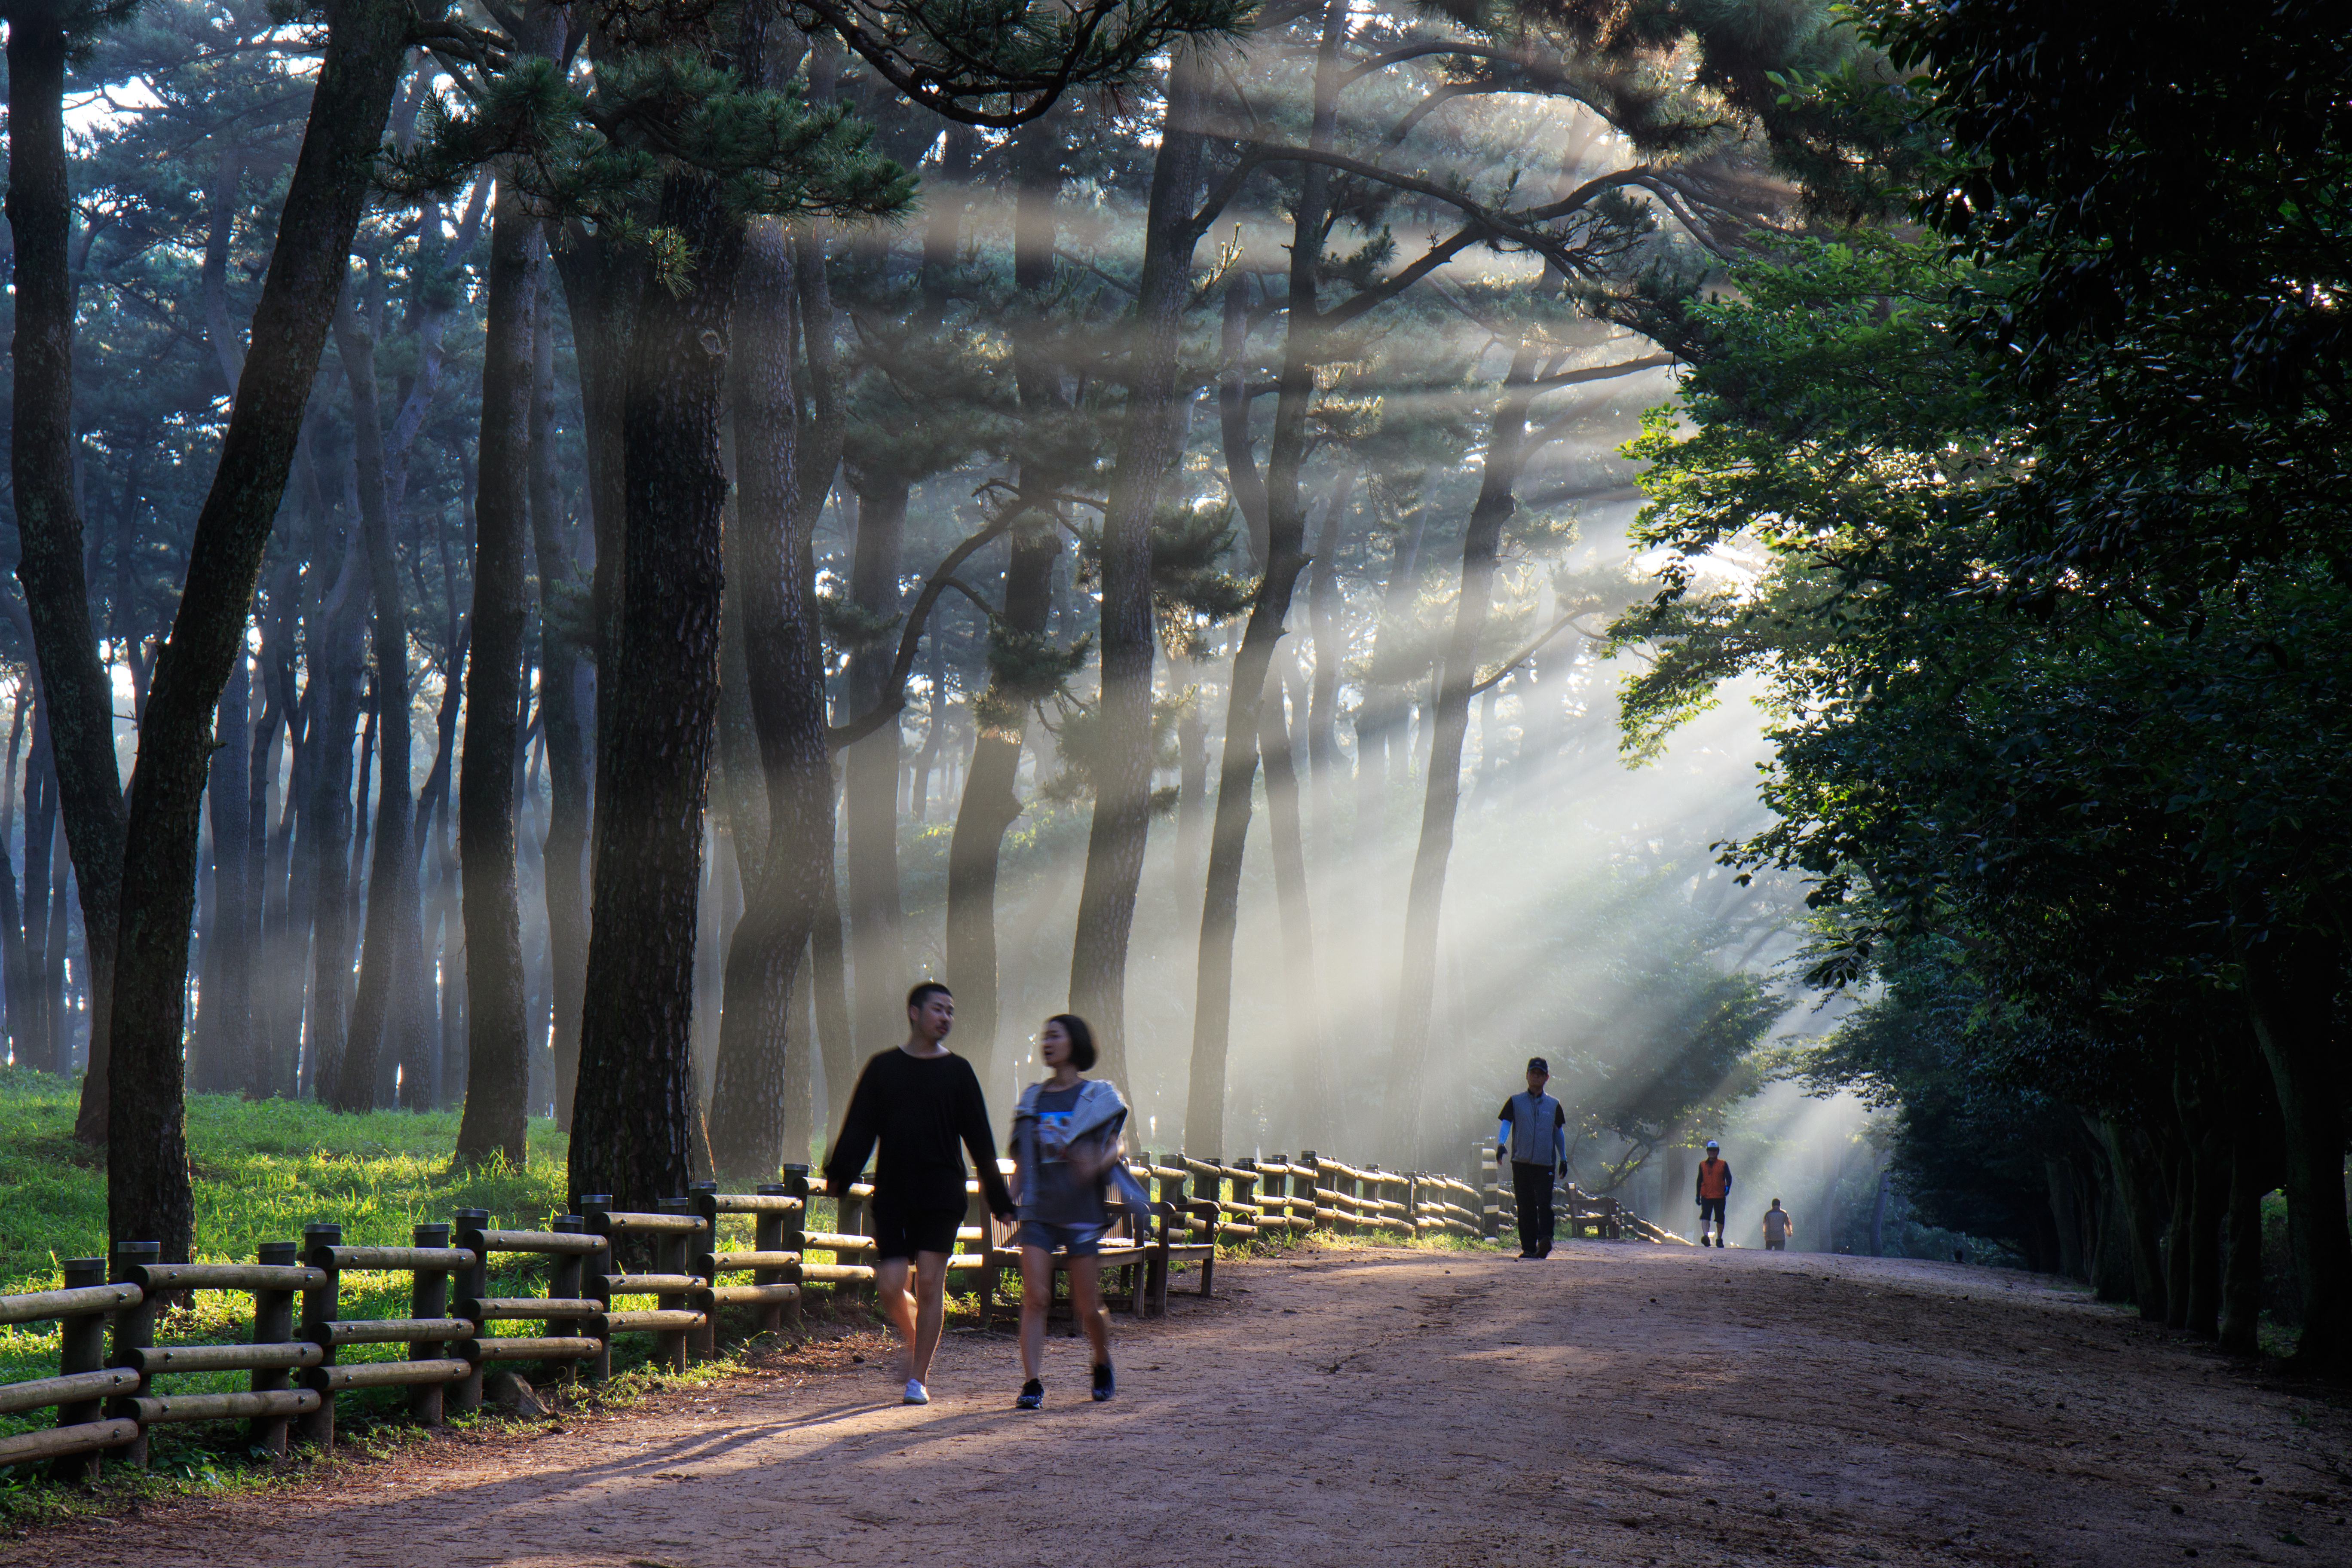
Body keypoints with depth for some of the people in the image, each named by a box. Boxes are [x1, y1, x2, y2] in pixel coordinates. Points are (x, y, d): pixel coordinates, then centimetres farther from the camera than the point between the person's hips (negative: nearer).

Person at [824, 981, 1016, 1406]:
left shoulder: (958, 1071, 7)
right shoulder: (883, 1068, 8)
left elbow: (979, 1139, 8)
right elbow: (858, 1128, 2)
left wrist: (999, 1199, 6)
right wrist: (839, 1175, -14)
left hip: (941, 1194, -1)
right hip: (892, 1192, 1)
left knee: (930, 1283, -6)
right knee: (890, 1287, -5)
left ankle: (918, 1378, 2)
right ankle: (915, 1343, 25)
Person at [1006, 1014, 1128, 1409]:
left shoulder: (1098, 1096, 3)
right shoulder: (1033, 1099, 12)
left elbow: (1115, 1147, -2)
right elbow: (1021, 1158, 17)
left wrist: (1098, 1165, -24)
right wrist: (1010, 1199, 3)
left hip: (1082, 1213, -2)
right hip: (1038, 1212, 2)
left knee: (1087, 1308, 2)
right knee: (1035, 1298, -13)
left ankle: (1103, 1366, 30)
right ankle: (1032, 1383, -14)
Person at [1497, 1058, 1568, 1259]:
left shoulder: (1553, 1105, 14)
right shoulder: (1515, 1102, 10)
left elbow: (1559, 1132, 22)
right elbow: (1505, 1124, 0)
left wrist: (1563, 1158, 16)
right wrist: (1501, 1144, -20)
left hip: (1546, 1164, 0)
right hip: (1521, 1163, 0)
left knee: (1544, 1202, -16)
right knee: (1525, 1207, 1)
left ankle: (1545, 1240, -28)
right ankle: (1528, 1247, 5)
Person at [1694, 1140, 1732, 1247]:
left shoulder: (1723, 1164, 6)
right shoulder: (1703, 1165, 10)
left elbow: (1729, 1177, -2)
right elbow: (1699, 1180, 15)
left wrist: (1727, 1187, -23)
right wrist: (1698, 1196, 13)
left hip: (1720, 1196, 0)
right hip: (1706, 1196, 0)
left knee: (1720, 1218, 9)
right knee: (1705, 1216, -18)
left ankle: (1719, 1239, 23)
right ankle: (1705, 1236, -30)